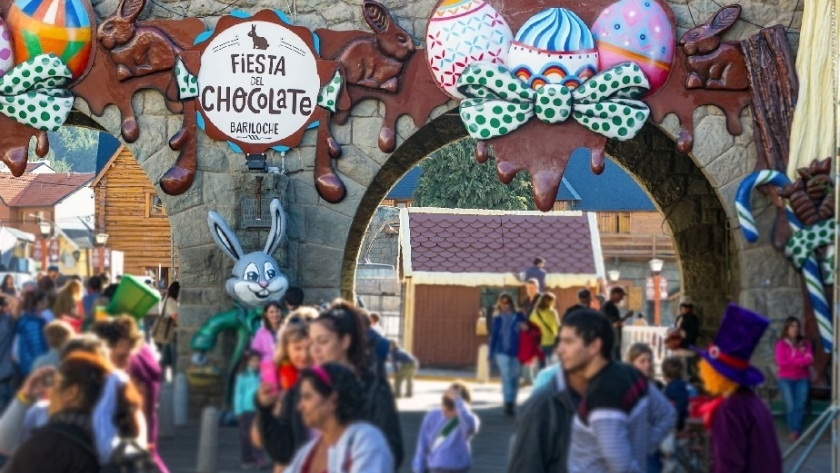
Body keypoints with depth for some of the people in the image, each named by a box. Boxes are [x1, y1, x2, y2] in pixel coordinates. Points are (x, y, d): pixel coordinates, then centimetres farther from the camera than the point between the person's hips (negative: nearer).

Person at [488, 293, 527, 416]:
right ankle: (508, 403, -14)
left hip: (516, 352, 0)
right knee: (506, 377, -12)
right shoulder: (498, 319, 5)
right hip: (502, 352, 0)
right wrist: (491, 353, 8)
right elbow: (494, 336, 8)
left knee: (514, 379, 8)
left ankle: (512, 403, 20)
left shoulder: (519, 317, 1)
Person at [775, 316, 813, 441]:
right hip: (786, 378, -1)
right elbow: (781, 362, -10)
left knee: (800, 404, -22)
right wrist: (801, 361, -5)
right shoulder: (781, 344, 1)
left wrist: (791, 361, -9)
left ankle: (796, 431, -25)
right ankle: (793, 430, -18)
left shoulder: (805, 343, 8)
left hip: (802, 378, 2)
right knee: (791, 405, -22)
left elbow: (810, 360, -2)